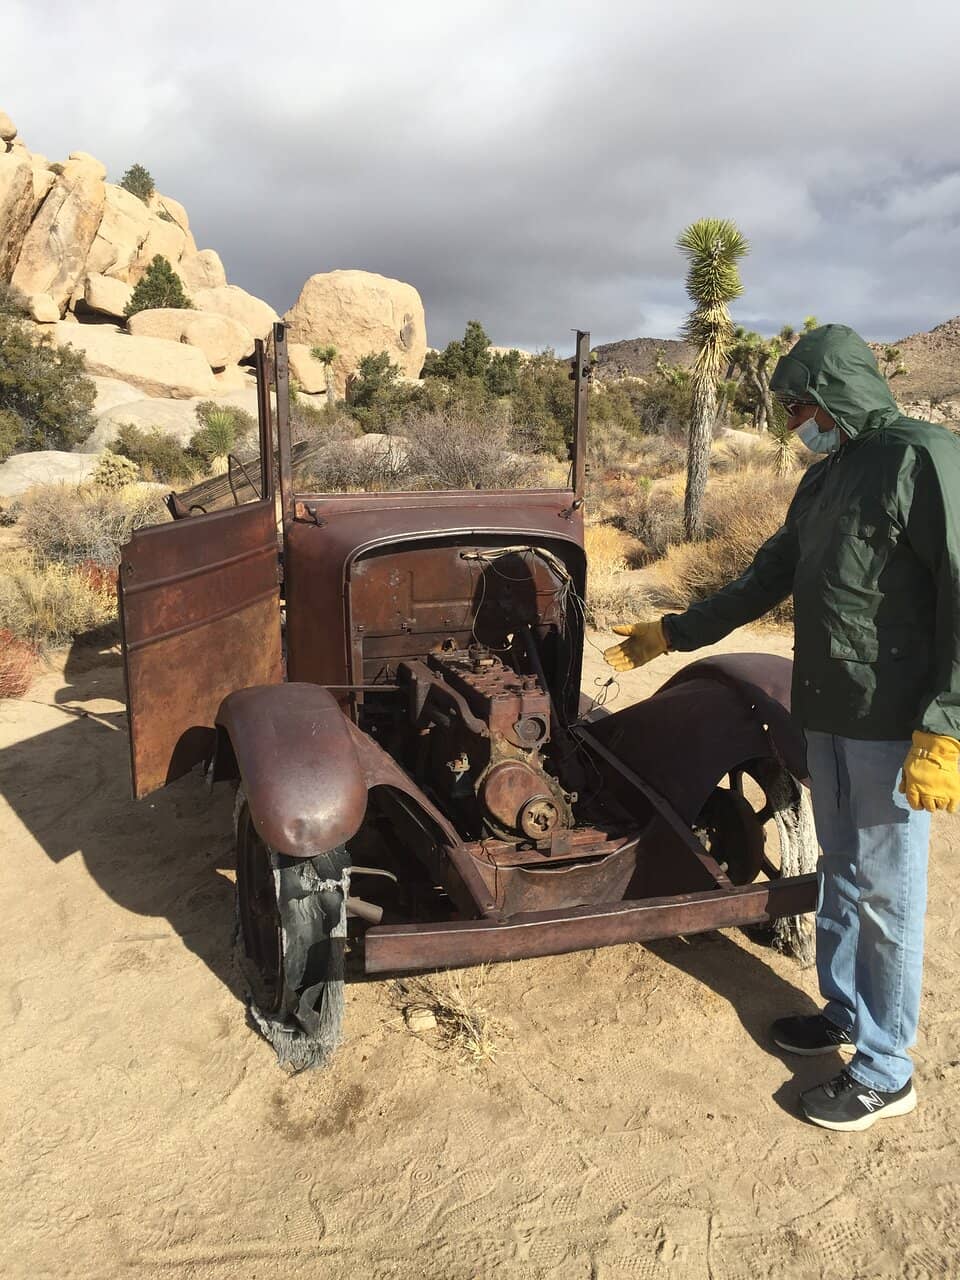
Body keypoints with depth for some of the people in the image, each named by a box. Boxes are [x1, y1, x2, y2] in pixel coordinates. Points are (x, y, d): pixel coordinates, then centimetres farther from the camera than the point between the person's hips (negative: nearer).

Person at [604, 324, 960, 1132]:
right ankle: (843, 1012, 37)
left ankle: (885, 1073, 17)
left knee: (885, 893, 2)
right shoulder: (823, 480, 14)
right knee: (840, 874, 19)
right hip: (827, 713, 8)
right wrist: (670, 634, 20)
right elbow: (764, 581, 20)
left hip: (895, 724, -8)